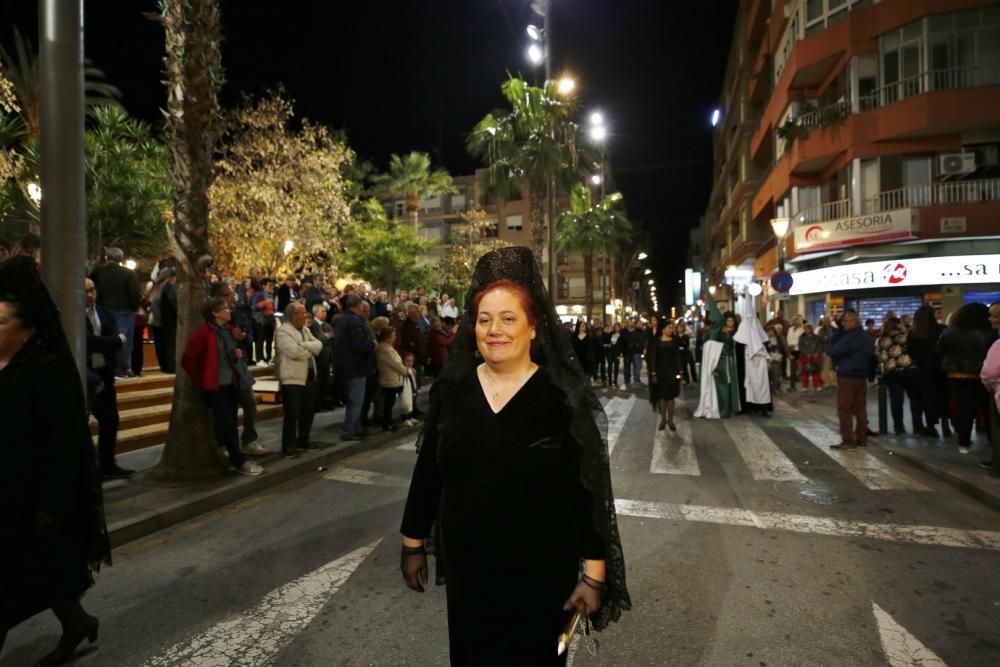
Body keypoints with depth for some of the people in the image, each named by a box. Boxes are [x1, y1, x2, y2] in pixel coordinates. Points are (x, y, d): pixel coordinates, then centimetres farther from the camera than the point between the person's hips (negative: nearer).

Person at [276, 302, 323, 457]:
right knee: (292, 414, -4)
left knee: (308, 411, 14)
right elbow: (294, 351, -22)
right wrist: (310, 350, -5)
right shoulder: (283, 331, -9)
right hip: (292, 378, -8)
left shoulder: (305, 329, 16)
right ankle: (289, 446, 7)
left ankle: (303, 441, 27)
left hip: (309, 376, 8)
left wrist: (304, 345, -13)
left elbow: (318, 345, 4)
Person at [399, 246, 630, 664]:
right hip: (465, 566, 3)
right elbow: (427, 474, 4)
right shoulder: (451, 390, -3)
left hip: (541, 571, -3)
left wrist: (594, 574, -11)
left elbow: (589, 490, -11)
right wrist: (413, 543, 9)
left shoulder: (564, 397, -14)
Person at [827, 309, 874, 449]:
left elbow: (833, 351, -21)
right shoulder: (867, 337, 14)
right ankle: (862, 438, 15)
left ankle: (848, 440, -6)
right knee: (860, 408, 11)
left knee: (844, 409, -5)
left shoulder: (850, 336, -17)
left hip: (848, 377, -9)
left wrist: (829, 349, 1)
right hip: (861, 376, 9)